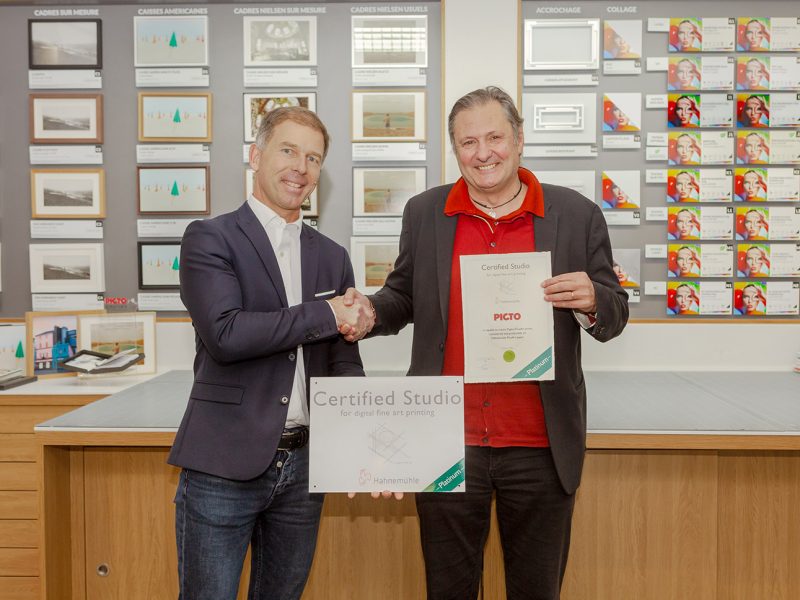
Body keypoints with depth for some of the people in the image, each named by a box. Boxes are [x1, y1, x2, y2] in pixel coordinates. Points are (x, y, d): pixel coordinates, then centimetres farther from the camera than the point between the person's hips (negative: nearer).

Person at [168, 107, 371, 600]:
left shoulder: (332, 257, 10)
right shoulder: (210, 239, -5)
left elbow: (343, 363, 7)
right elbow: (224, 333, -20)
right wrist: (325, 314, -15)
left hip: (304, 466, 5)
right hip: (225, 466, -4)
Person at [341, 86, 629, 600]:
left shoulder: (578, 216, -1)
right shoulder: (424, 213, 3)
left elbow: (614, 314, 4)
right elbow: (405, 297, 13)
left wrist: (591, 301, -19)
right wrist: (371, 311, -9)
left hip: (541, 448, -1)